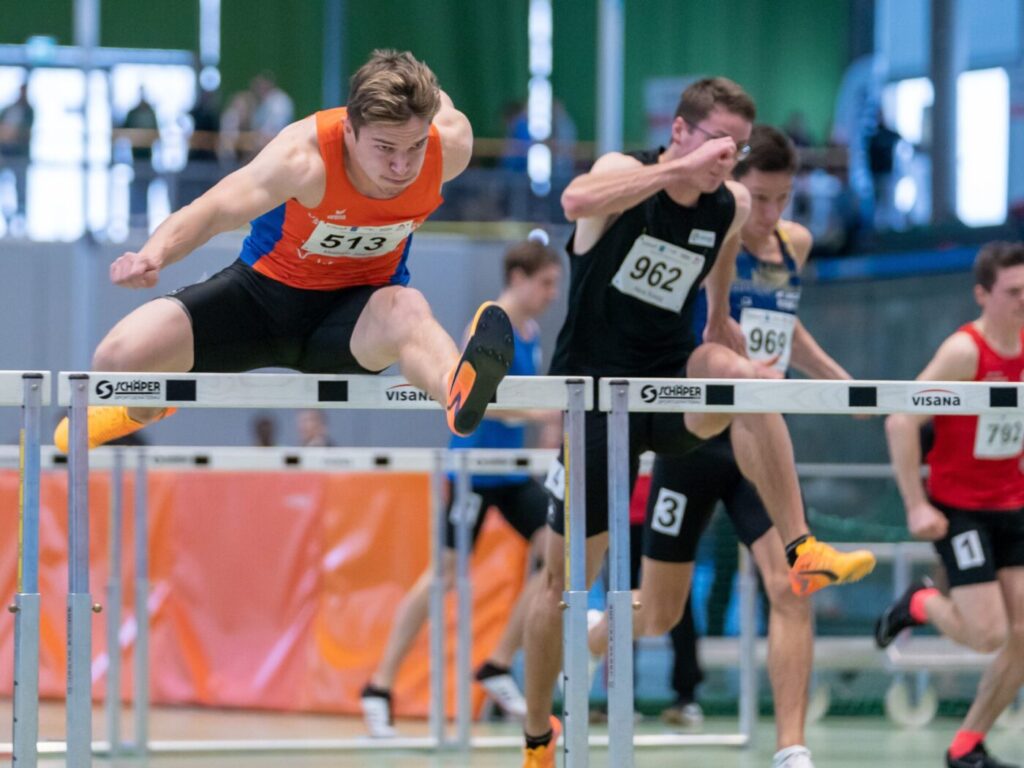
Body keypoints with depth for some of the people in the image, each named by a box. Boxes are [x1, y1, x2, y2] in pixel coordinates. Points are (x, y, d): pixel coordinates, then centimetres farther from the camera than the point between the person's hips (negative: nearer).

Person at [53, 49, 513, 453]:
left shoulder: (450, 144, -23)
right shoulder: (305, 157, -33)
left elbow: (435, 100, 2)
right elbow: (214, 210, -37)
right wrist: (154, 255, -56)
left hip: (356, 308, 0)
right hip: (267, 290, 0)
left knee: (406, 310, -39)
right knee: (120, 358, -14)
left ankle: (459, 391, -76)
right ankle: (143, 412, 26)